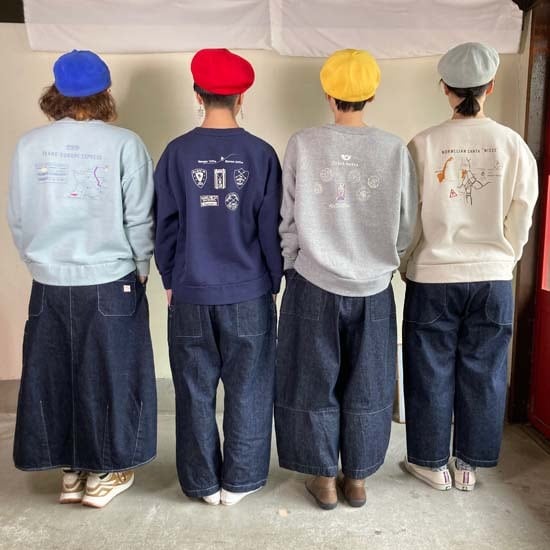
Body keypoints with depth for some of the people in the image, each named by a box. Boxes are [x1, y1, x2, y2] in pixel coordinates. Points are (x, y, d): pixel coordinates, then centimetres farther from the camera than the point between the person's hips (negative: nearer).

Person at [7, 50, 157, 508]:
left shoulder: (29, 145, -1)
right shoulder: (124, 144, -11)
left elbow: (18, 219, 4)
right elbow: (140, 221, -9)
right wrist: (139, 269, 6)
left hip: (49, 284, 3)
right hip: (110, 284, -3)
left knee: (54, 377, 16)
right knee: (108, 376, 12)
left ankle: (72, 472, 31)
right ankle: (102, 475, 26)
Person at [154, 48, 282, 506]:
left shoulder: (178, 153, -3)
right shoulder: (260, 153, -5)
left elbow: (166, 225, 0)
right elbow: (271, 227, -3)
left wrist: (170, 278, 13)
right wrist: (274, 280, 9)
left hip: (191, 293, 1)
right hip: (248, 294, 0)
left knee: (196, 391, 13)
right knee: (248, 391, 13)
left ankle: (203, 483, 27)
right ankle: (239, 481, 25)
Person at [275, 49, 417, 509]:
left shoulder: (304, 144, -8)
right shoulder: (395, 149, -5)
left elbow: (287, 218, -5)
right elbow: (406, 226, 1)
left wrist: (291, 265, 10)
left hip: (315, 284, -1)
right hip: (373, 287, 2)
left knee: (315, 383, 14)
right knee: (366, 385, 16)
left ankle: (325, 479, 25)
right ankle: (357, 479, 29)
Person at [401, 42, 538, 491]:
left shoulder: (424, 145, -10)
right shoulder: (514, 145, -4)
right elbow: (521, 219, 1)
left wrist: (408, 267, 10)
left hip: (434, 277, -1)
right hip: (493, 278, 2)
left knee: (432, 373, 12)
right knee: (483, 372, 15)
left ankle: (432, 462, 26)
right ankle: (469, 463, 29)